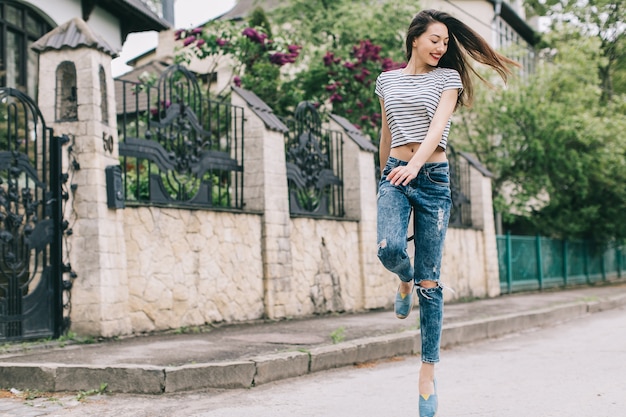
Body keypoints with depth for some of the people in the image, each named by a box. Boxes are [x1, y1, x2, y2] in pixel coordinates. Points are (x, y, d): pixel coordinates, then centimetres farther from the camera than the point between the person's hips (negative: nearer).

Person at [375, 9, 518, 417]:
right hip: (396, 175, 2)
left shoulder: (447, 77, 5)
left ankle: (429, 370, 4)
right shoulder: (387, 80, 13)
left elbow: (438, 126, -12)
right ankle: (405, 280, 11)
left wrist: (414, 164, -28)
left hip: (433, 177, -2)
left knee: (430, 280, -3)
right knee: (390, 248, -27)